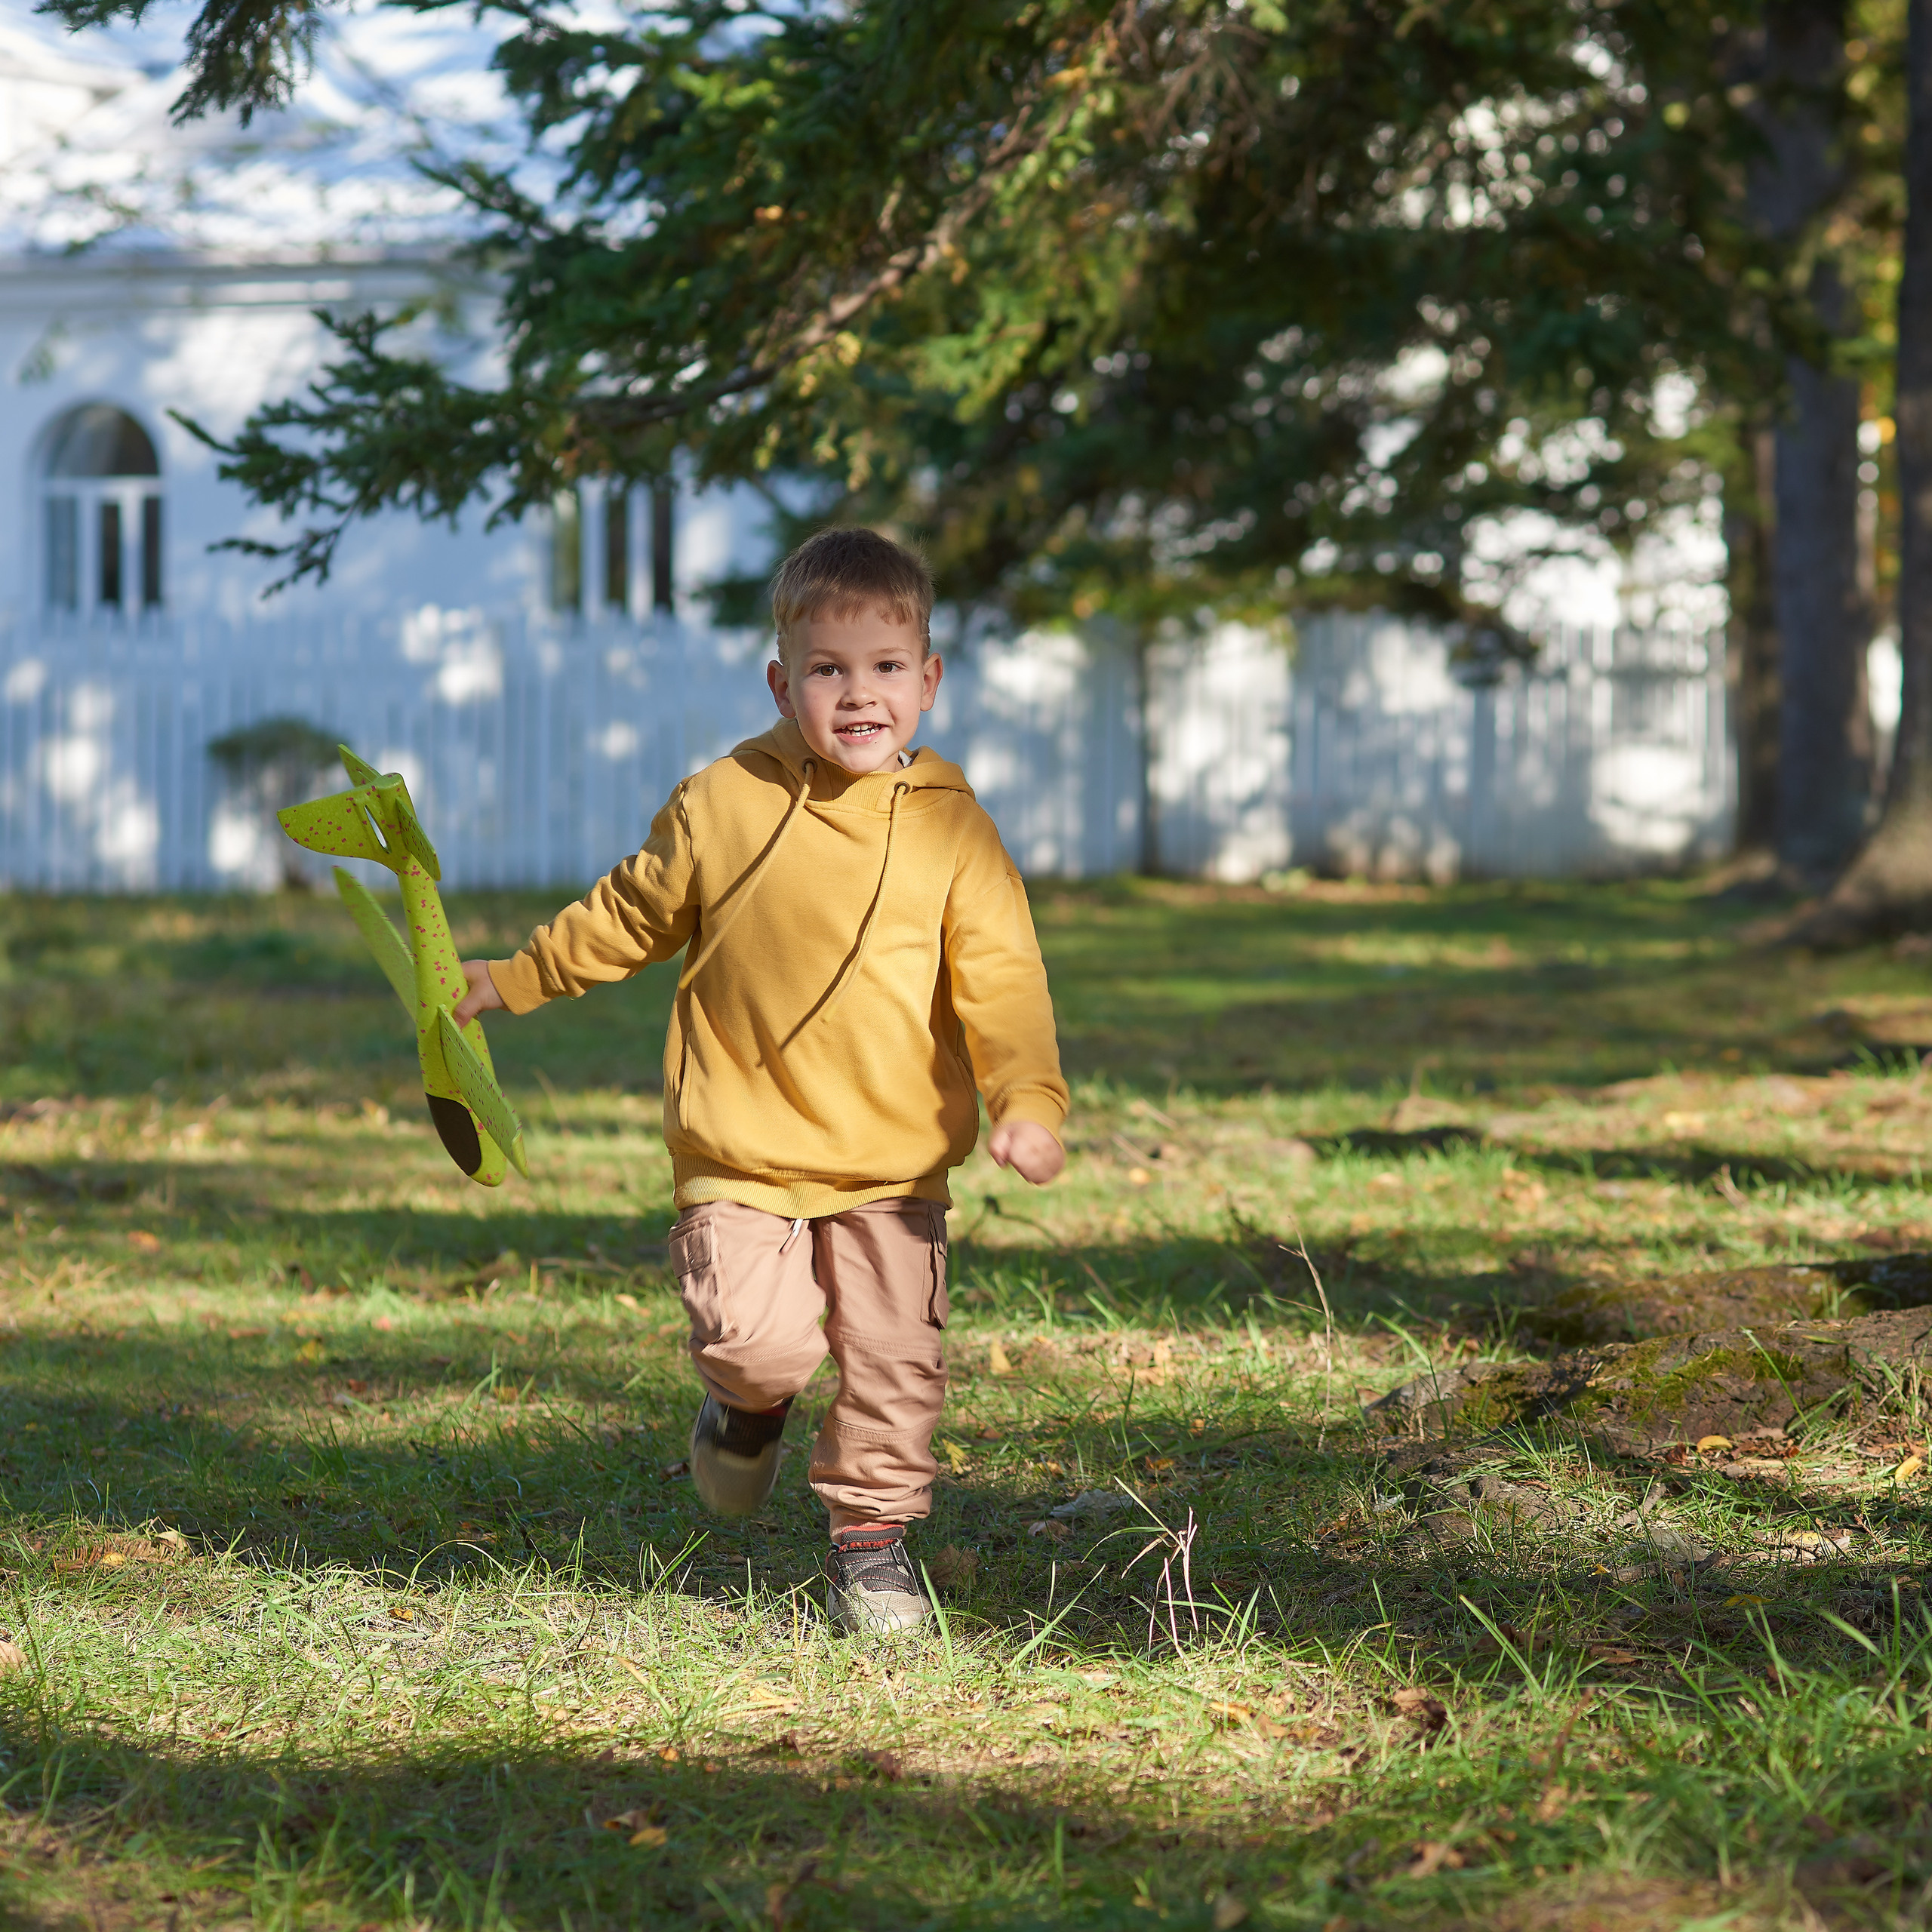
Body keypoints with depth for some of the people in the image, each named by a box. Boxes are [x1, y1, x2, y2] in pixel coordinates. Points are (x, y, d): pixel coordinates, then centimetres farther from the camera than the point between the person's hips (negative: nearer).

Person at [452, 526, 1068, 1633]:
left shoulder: (952, 831, -2)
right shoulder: (721, 805, -1)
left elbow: (1002, 980, -3)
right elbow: (631, 917, 15)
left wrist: (1027, 1102, -18)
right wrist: (511, 981, 22)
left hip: (894, 1165, 1)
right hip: (741, 1152, -1)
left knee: (896, 1357, -1)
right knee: (755, 1339, -16)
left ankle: (874, 1537, 20)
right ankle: (751, 1406, 21)